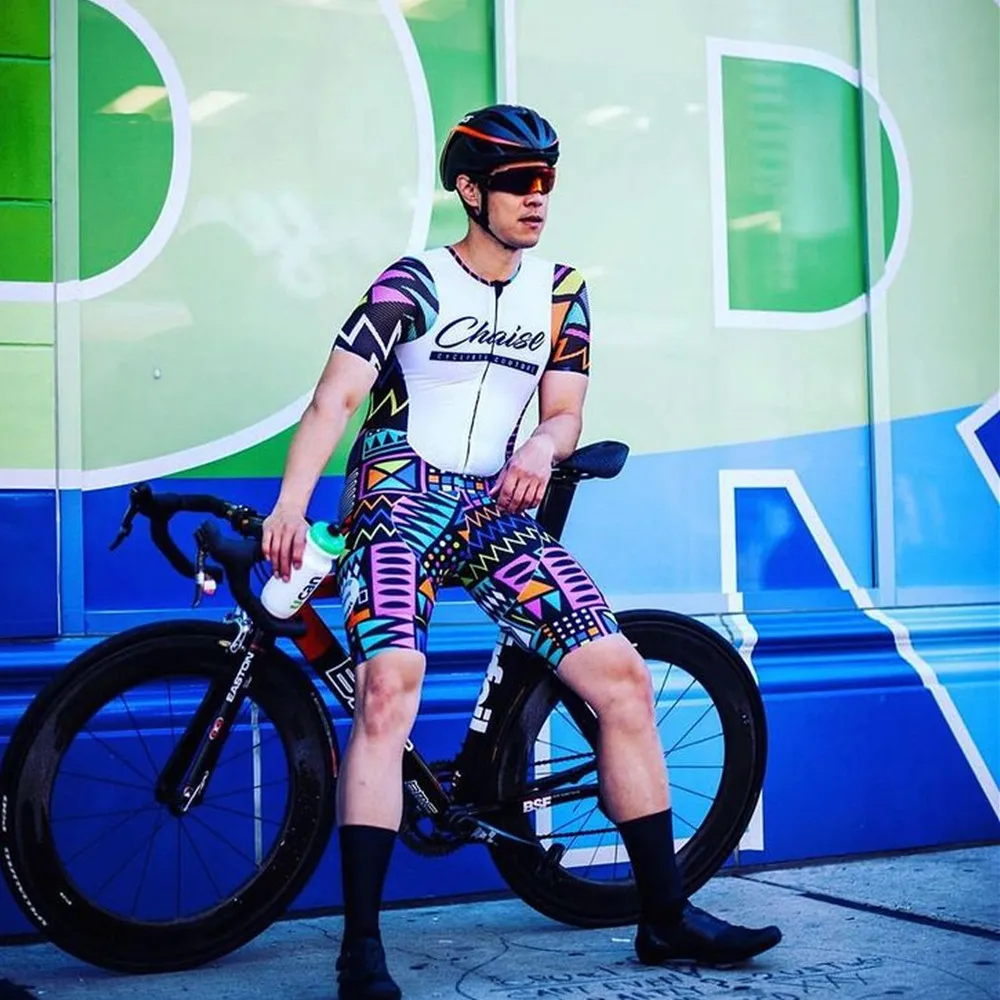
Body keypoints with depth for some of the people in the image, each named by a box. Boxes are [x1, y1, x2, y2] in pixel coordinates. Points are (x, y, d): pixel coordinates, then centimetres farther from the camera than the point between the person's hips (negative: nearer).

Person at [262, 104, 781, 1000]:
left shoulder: (560, 291, 10)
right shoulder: (413, 282, -4)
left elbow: (564, 411, 8)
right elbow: (336, 396, -14)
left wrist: (541, 447, -17)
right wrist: (292, 503, -29)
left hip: (495, 510, 5)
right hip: (401, 498, -4)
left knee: (623, 675, -5)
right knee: (390, 687, -26)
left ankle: (666, 917, 6)